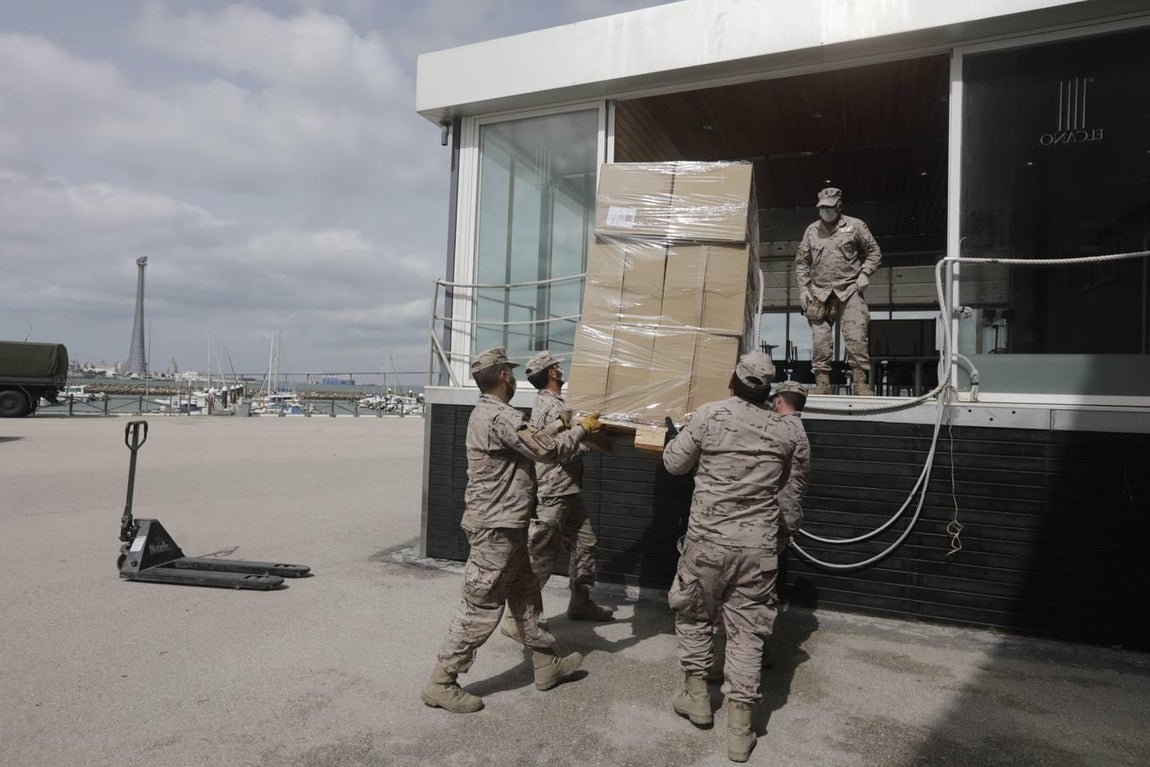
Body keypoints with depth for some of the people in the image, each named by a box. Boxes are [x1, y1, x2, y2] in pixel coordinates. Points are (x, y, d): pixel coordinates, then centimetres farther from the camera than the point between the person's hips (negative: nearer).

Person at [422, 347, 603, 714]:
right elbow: (548, 451, -20)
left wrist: (558, 427, 25)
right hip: (496, 528, -11)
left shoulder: (487, 413, 11)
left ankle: (547, 664, 34)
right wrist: (582, 429, -5)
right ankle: (441, 683, 12)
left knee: (525, 594, 20)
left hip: (506, 525, 11)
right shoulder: (501, 417, -22)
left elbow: (532, 441, 20)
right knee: (482, 607, -1)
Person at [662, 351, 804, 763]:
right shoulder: (783, 432, 2)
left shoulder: (709, 415, -8)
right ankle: (739, 727, 13)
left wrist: (676, 436, 19)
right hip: (758, 545, 2)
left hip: (708, 539, -2)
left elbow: (675, 464, 1)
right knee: (747, 629, 8)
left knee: (693, 614, 19)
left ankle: (697, 697, 30)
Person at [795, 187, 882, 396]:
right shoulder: (812, 230, 13)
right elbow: (801, 262, 15)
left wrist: (864, 274, -4)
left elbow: (874, 252, 11)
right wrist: (803, 288, 5)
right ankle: (822, 383, 6)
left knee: (856, 339, -9)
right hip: (819, 294, 2)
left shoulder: (855, 226, 6)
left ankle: (861, 383, -5)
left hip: (850, 292, -2)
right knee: (820, 341, 0)